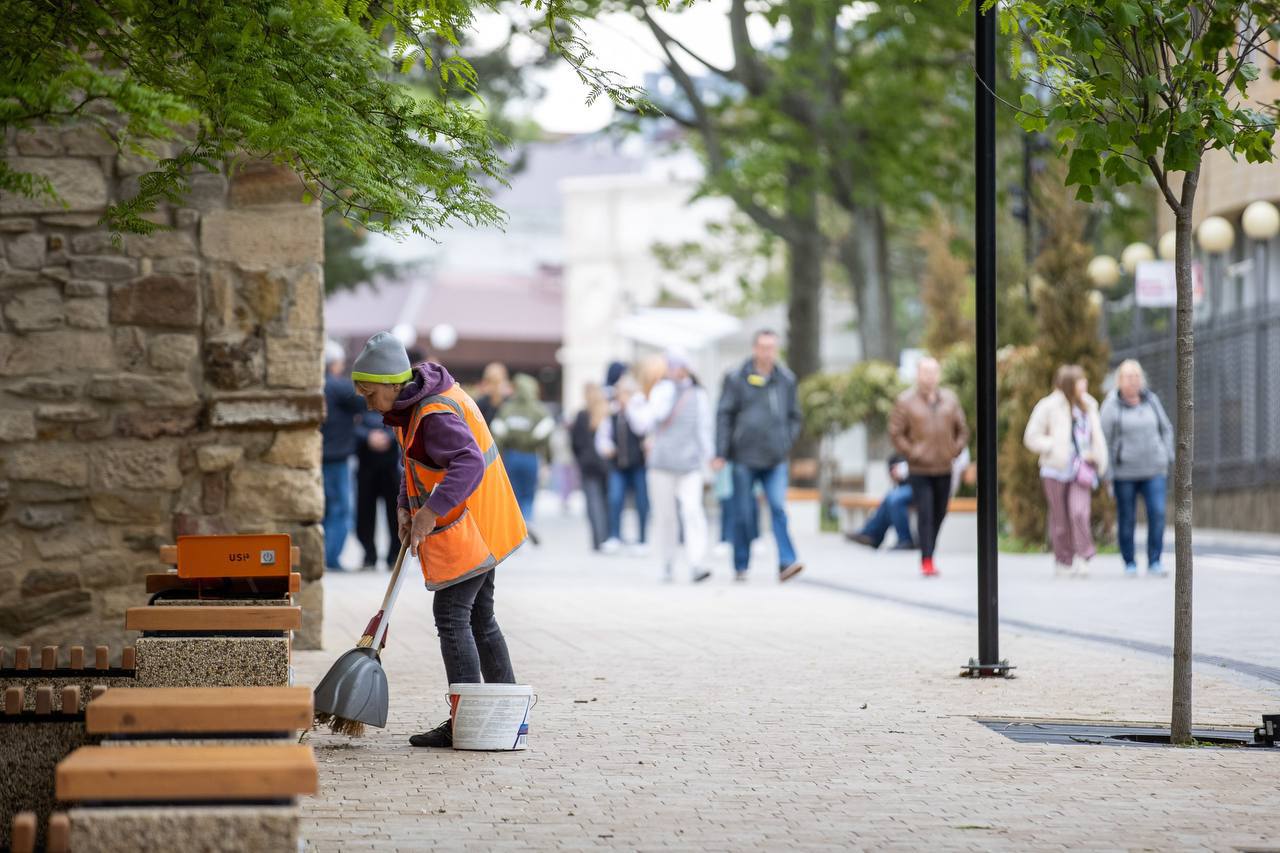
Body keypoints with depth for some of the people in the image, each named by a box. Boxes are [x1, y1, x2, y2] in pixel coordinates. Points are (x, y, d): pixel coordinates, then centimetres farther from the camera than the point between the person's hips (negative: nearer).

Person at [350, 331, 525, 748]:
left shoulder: (436, 416, -24)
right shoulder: (414, 403, 9)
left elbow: (469, 464, -37)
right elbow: (415, 460, 23)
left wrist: (431, 510, -44)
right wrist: (405, 506, 10)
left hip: (465, 529, -11)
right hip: (478, 533, 11)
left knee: (451, 619, -9)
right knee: (480, 620, 16)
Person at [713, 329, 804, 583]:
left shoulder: (786, 380, 8)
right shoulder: (736, 379, -1)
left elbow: (795, 416, 18)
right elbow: (724, 416, -1)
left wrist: (786, 442, 2)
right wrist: (721, 453, -6)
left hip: (775, 459, 1)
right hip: (744, 457, -1)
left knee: (779, 509, -12)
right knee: (742, 514, 5)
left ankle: (786, 563, -18)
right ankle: (740, 566, 16)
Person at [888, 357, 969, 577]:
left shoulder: (950, 399, 9)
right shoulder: (906, 401, -3)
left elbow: (962, 429, 15)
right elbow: (895, 432, -3)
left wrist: (956, 450, 1)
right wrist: (911, 453, -11)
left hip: (944, 469, 4)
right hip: (919, 470, -4)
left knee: (939, 515, 8)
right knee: (925, 514, -10)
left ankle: (928, 556, 22)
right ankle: (926, 561, -9)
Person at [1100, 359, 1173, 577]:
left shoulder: (1151, 400, 7)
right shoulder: (1112, 405, -4)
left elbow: (1166, 429, 17)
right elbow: (1103, 439, -4)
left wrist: (1167, 457, 8)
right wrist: (1107, 473, -7)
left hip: (1153, 469, 2)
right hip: (1124, 472, -2)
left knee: (1157, 513, -12)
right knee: (1126, 518, 2)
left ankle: (1154, 562, -6)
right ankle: (1129, 563, 14)